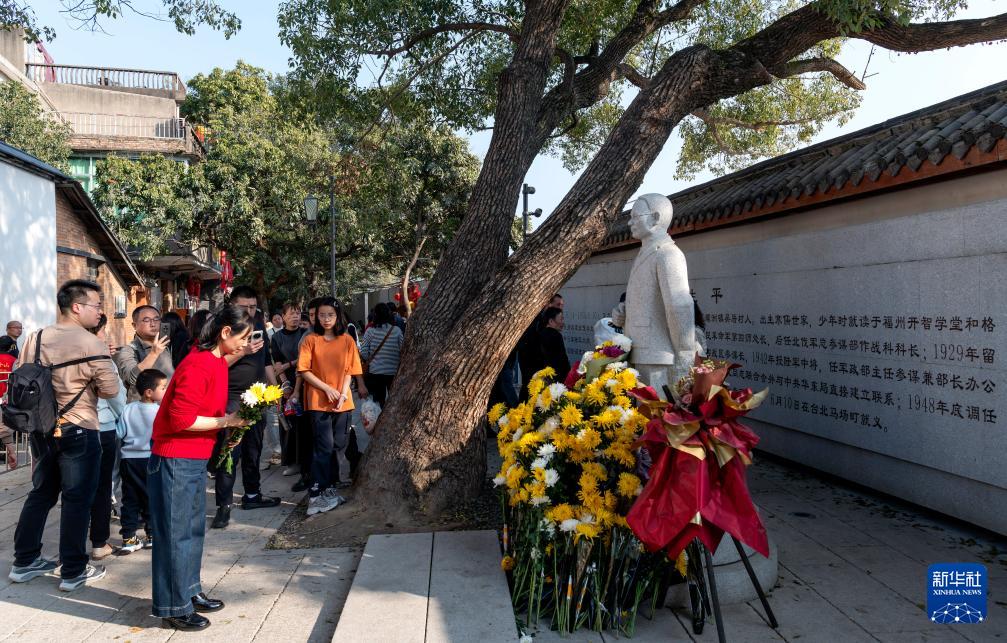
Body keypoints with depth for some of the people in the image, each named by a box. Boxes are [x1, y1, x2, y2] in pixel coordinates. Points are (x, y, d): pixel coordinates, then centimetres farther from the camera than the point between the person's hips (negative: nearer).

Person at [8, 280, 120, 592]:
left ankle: (24, 561, 28)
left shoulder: (36, 338, 2)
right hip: (79, 432, -6)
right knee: (77, 500, 2)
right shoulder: (92, 344, -17)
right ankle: (73, 572, 10)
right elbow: (111, 390, -12)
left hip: (42, 429, 7)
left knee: (40, 494, 19)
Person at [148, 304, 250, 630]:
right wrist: (225, 422, -17)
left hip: (196, 459, 9)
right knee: (175, 534, 2)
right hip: (175, 460, -9)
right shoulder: (197, 366, -22)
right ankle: (174, 608, 13)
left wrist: (232, 417, 2)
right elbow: (181, 419, -24)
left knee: (194, 528, 18)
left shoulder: (216, 361, 7)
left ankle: (189, 592, 31)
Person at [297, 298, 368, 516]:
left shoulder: (347, 340, 6)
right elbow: (304, 370, -5)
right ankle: (317, 494, -2)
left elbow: (350, 370, 5)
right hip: (319, 401, -3)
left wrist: (343, 393, -9)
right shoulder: (311, 340, -1)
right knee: (325, 447, -7)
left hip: (343, 402, 3)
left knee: (340, 445, 8)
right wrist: (327, 389, -12)